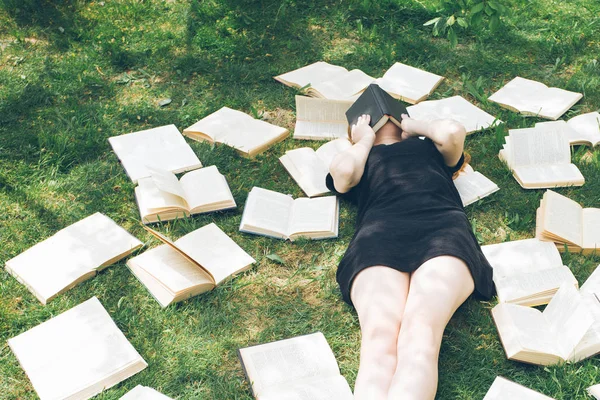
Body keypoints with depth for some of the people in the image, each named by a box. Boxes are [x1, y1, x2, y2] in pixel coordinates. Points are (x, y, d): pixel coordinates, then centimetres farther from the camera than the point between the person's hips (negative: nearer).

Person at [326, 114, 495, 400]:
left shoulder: (430, 147, 39)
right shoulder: (358, 159, 37)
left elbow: (452, 132, 16)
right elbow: (343, 170, 12)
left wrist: (416, 126, 37)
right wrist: (365, 140, 33)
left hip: (443, 228, 0)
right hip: (378, 236, 0)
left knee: (421, 335, -34)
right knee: (379, 339, -33)